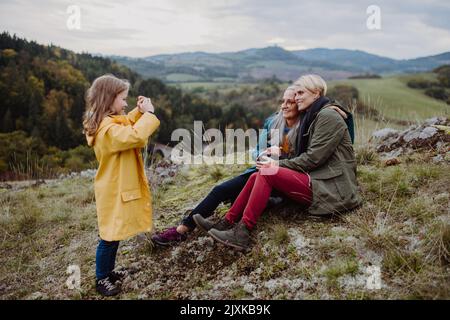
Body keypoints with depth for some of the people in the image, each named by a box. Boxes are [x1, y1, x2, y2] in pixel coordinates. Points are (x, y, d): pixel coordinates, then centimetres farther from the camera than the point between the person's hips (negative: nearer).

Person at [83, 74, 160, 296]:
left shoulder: (111, 122, 7)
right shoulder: (108, 129, -26)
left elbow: (127, 125, 25)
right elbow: (135, 136, -40)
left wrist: (139, 111, 8)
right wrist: (148, 113, -26)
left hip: (117, 188, 10)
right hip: (114, 192, -10)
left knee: (114, 234, 21)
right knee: (109, 237, 3)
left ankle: (108, 271, 36)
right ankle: (101, 279, 19)